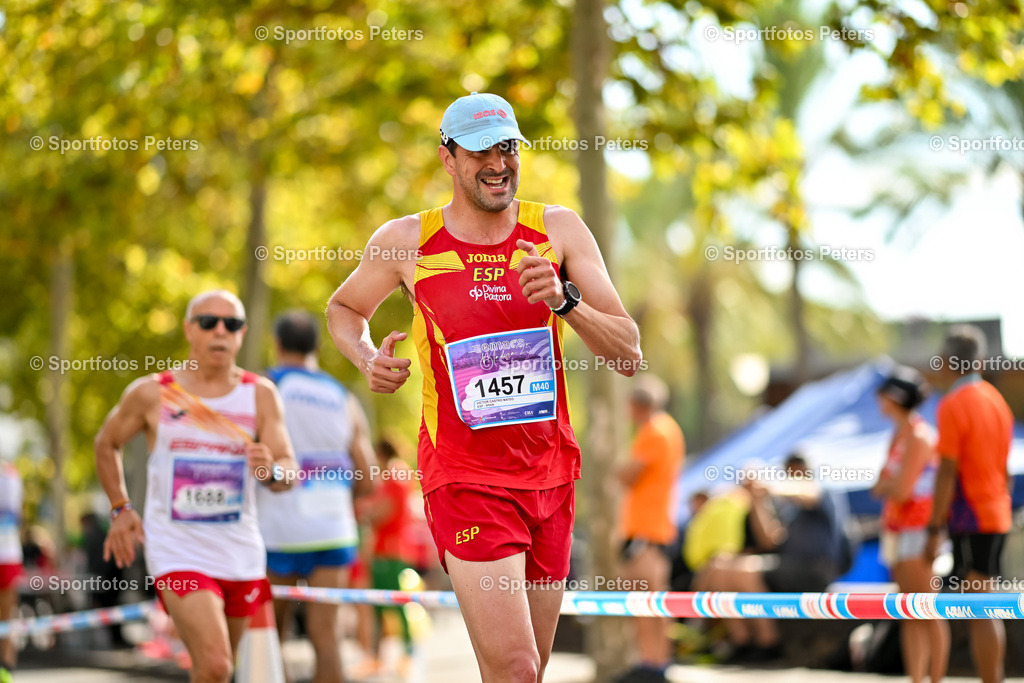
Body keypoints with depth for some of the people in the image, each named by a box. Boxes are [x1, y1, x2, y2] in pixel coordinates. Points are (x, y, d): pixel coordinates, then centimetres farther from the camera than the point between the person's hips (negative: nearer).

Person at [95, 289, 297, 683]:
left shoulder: (260, 395, 0)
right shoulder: (152, 393, -3)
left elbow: (289, 471, -6)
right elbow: (106, 444, 14)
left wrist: (272, 472, -28)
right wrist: (120, 509, 9)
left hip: (242, 556, 3)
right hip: (176, 551, -3)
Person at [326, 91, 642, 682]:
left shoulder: (559, 230, 1)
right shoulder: (406, 240, -1)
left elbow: (629, 355, -2)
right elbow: (343, 309, 19)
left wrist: (565, 300, -20)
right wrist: (368, 360, -2)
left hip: (550, 475, 3)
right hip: (464, 479, -3)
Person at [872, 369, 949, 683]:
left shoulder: (918, 437, -13)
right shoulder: (898, 436, 16)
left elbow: (901, 490, -18)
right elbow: (881, 488, 20)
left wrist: (885, 483, 0)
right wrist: (890, 483, 0)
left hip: (917, 530, -9)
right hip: (898, 530, 9)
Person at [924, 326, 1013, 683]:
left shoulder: (953, 404, -13)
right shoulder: (996, 400, 12)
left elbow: (947, 471, -17)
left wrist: (935, 530, -15)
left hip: (970, 520, -8)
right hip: (997, 518, 8)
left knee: (980, 613, -8)